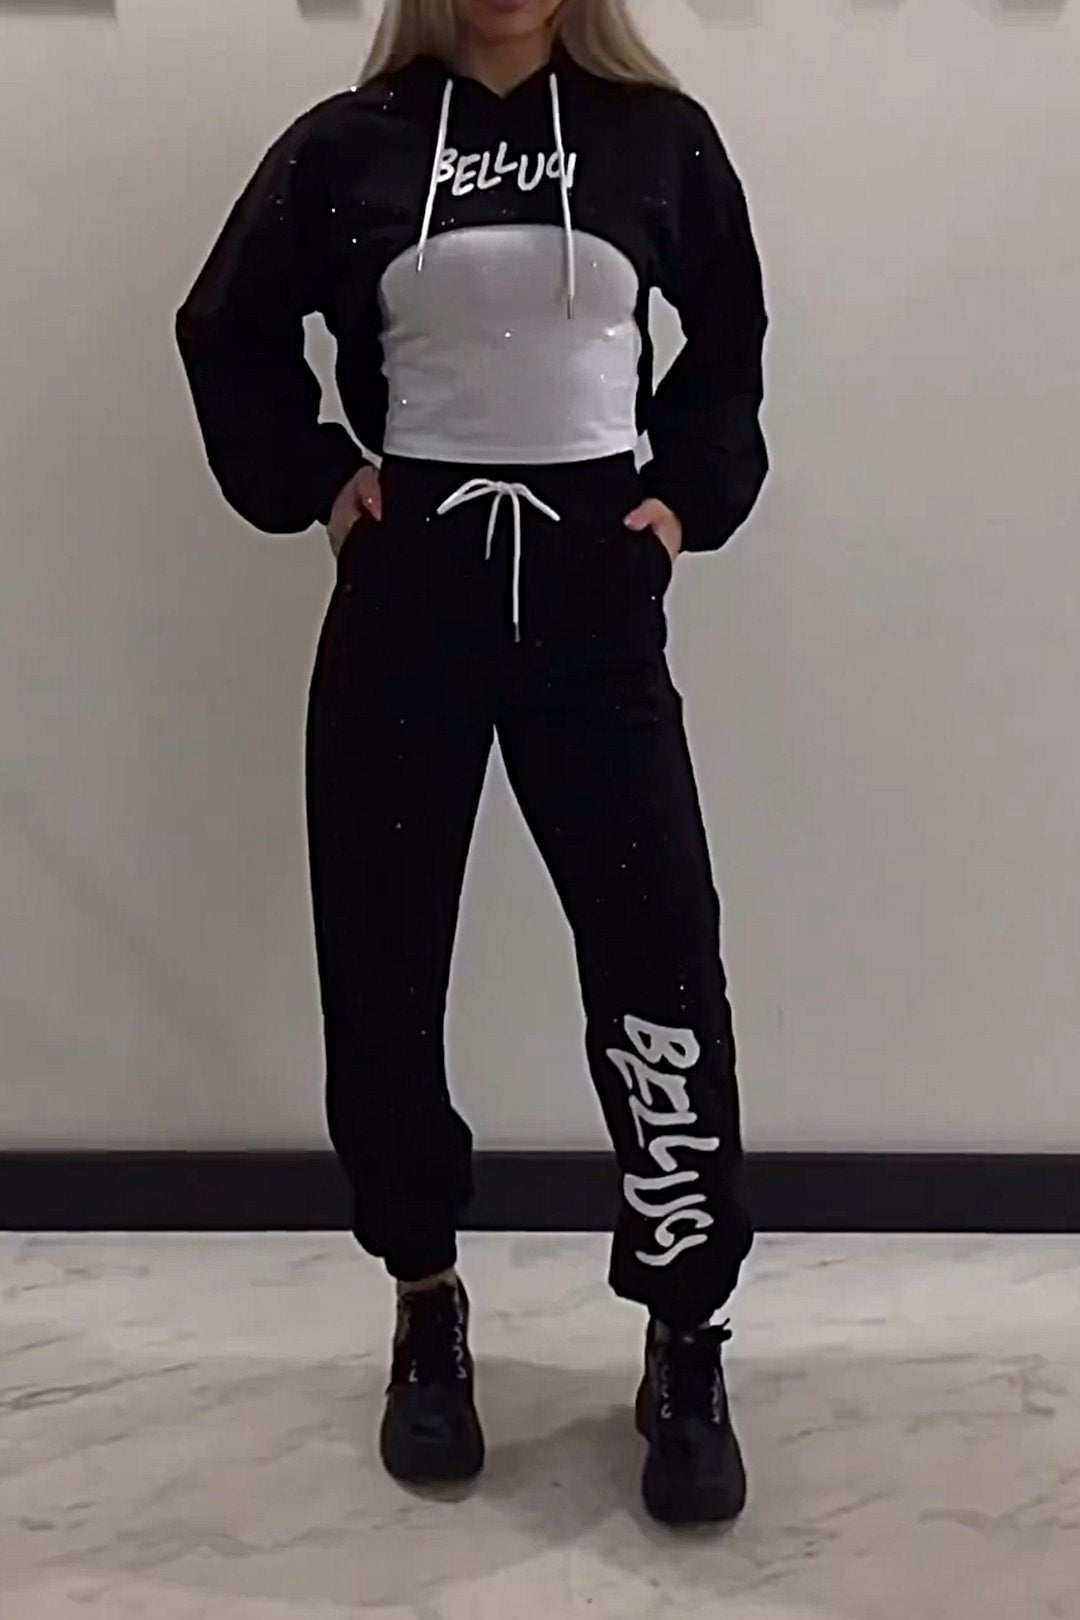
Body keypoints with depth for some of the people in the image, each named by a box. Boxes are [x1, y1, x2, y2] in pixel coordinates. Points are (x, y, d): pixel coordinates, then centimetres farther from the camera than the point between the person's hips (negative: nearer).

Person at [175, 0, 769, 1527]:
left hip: (596, 595, 0)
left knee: (662, 962, -6)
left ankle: (686, 1345, 10)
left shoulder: (659, 133, 5)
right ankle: (427, 1308, 24)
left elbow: (729, 341, 18)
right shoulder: (351, 141, 4)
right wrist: (309, 482, 5)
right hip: (408, 596, 1)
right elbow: (228, 332, 15)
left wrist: (691, 496, 7)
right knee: (382, 966, 4)